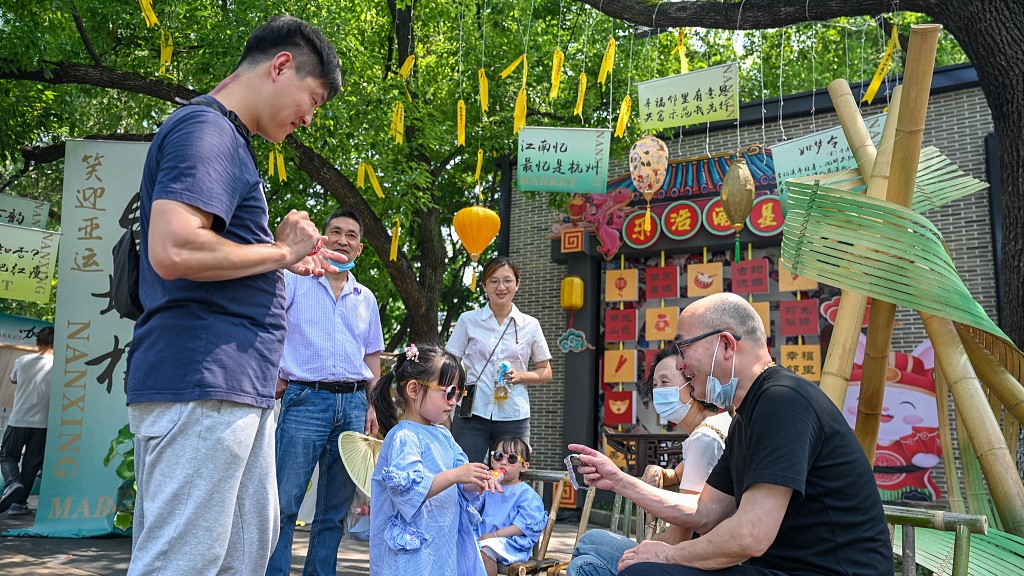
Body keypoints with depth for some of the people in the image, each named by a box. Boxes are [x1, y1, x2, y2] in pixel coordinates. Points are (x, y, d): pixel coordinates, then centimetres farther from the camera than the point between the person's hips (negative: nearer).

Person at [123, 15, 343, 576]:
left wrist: (288, 260, 17)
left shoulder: (227, 138, 22)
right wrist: (281, 250, -13)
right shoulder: (205, 130, -11)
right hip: (202, 385, -11)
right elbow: (173, 251, -26)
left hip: (238, 389, 11)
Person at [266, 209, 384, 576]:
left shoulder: (366, 298, 17)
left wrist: (373, 407, 10)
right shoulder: (293, 281, 4)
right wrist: (272, 377, -7)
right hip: (305, 399, -4)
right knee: (284, 504, -7)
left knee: (336, 509, 8)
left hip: (353, 404, 4)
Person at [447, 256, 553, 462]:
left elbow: (546, 372, 13)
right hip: (472, 414, -1)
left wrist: (520, 376, -6)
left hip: (514, 417, 1)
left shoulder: (530, 325, 7)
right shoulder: (468, 320, 5)